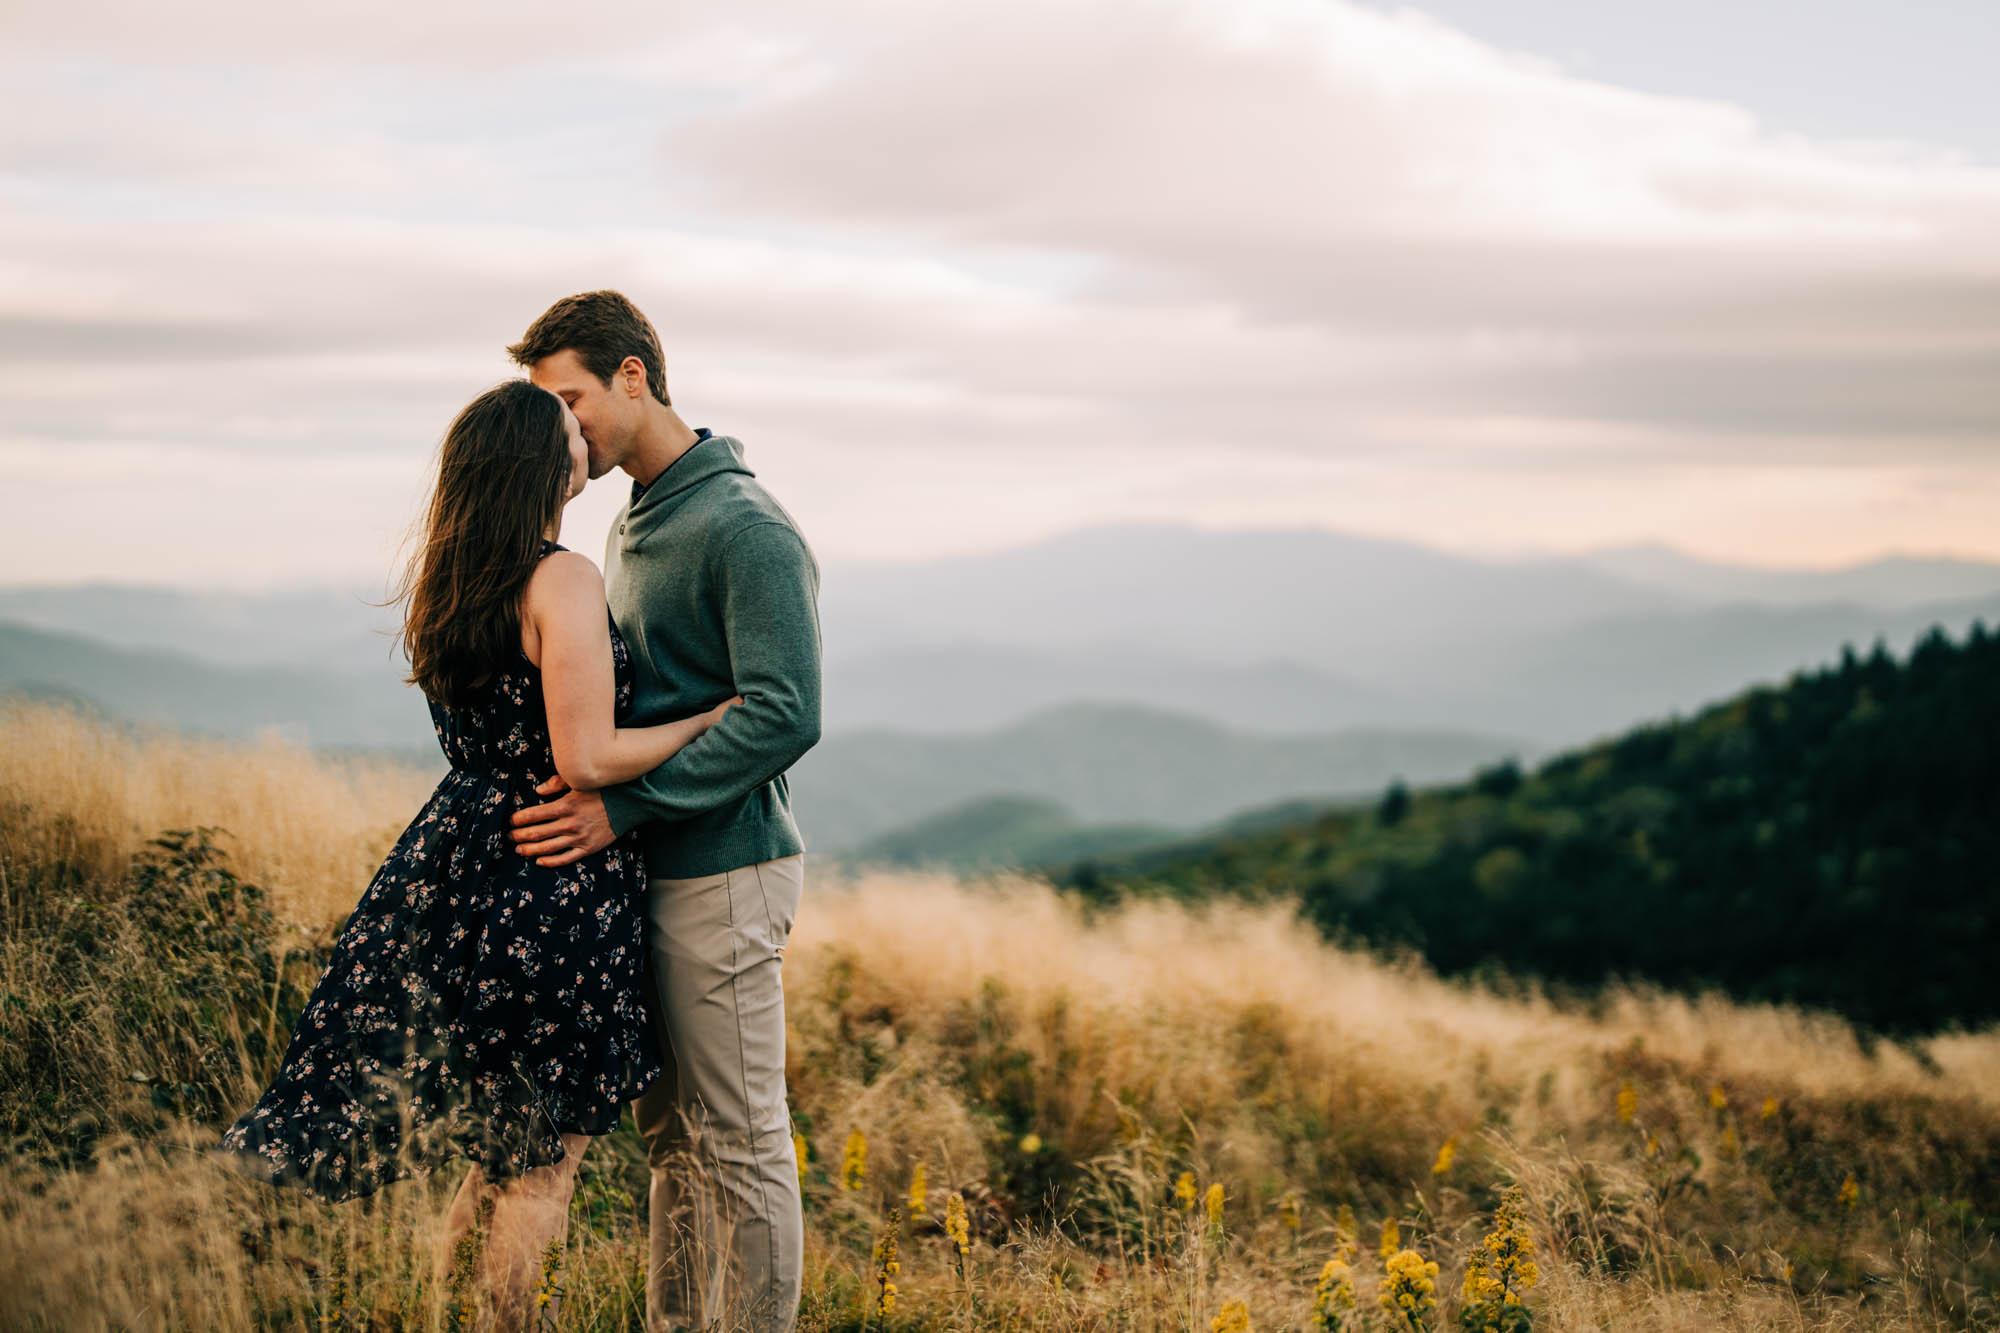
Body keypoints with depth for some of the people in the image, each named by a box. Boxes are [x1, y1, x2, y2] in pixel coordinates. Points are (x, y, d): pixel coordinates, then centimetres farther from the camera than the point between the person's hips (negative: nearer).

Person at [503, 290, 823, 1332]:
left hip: (722, 874, -9)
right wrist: (584, 777, 9)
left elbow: (785, 715, -22)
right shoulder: (632, 524, 15)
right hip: (652, 869, 9)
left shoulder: (745, 527, -15)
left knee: (739, 1142, -2)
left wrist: (622, 806, -22)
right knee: (670, 1136, 15)